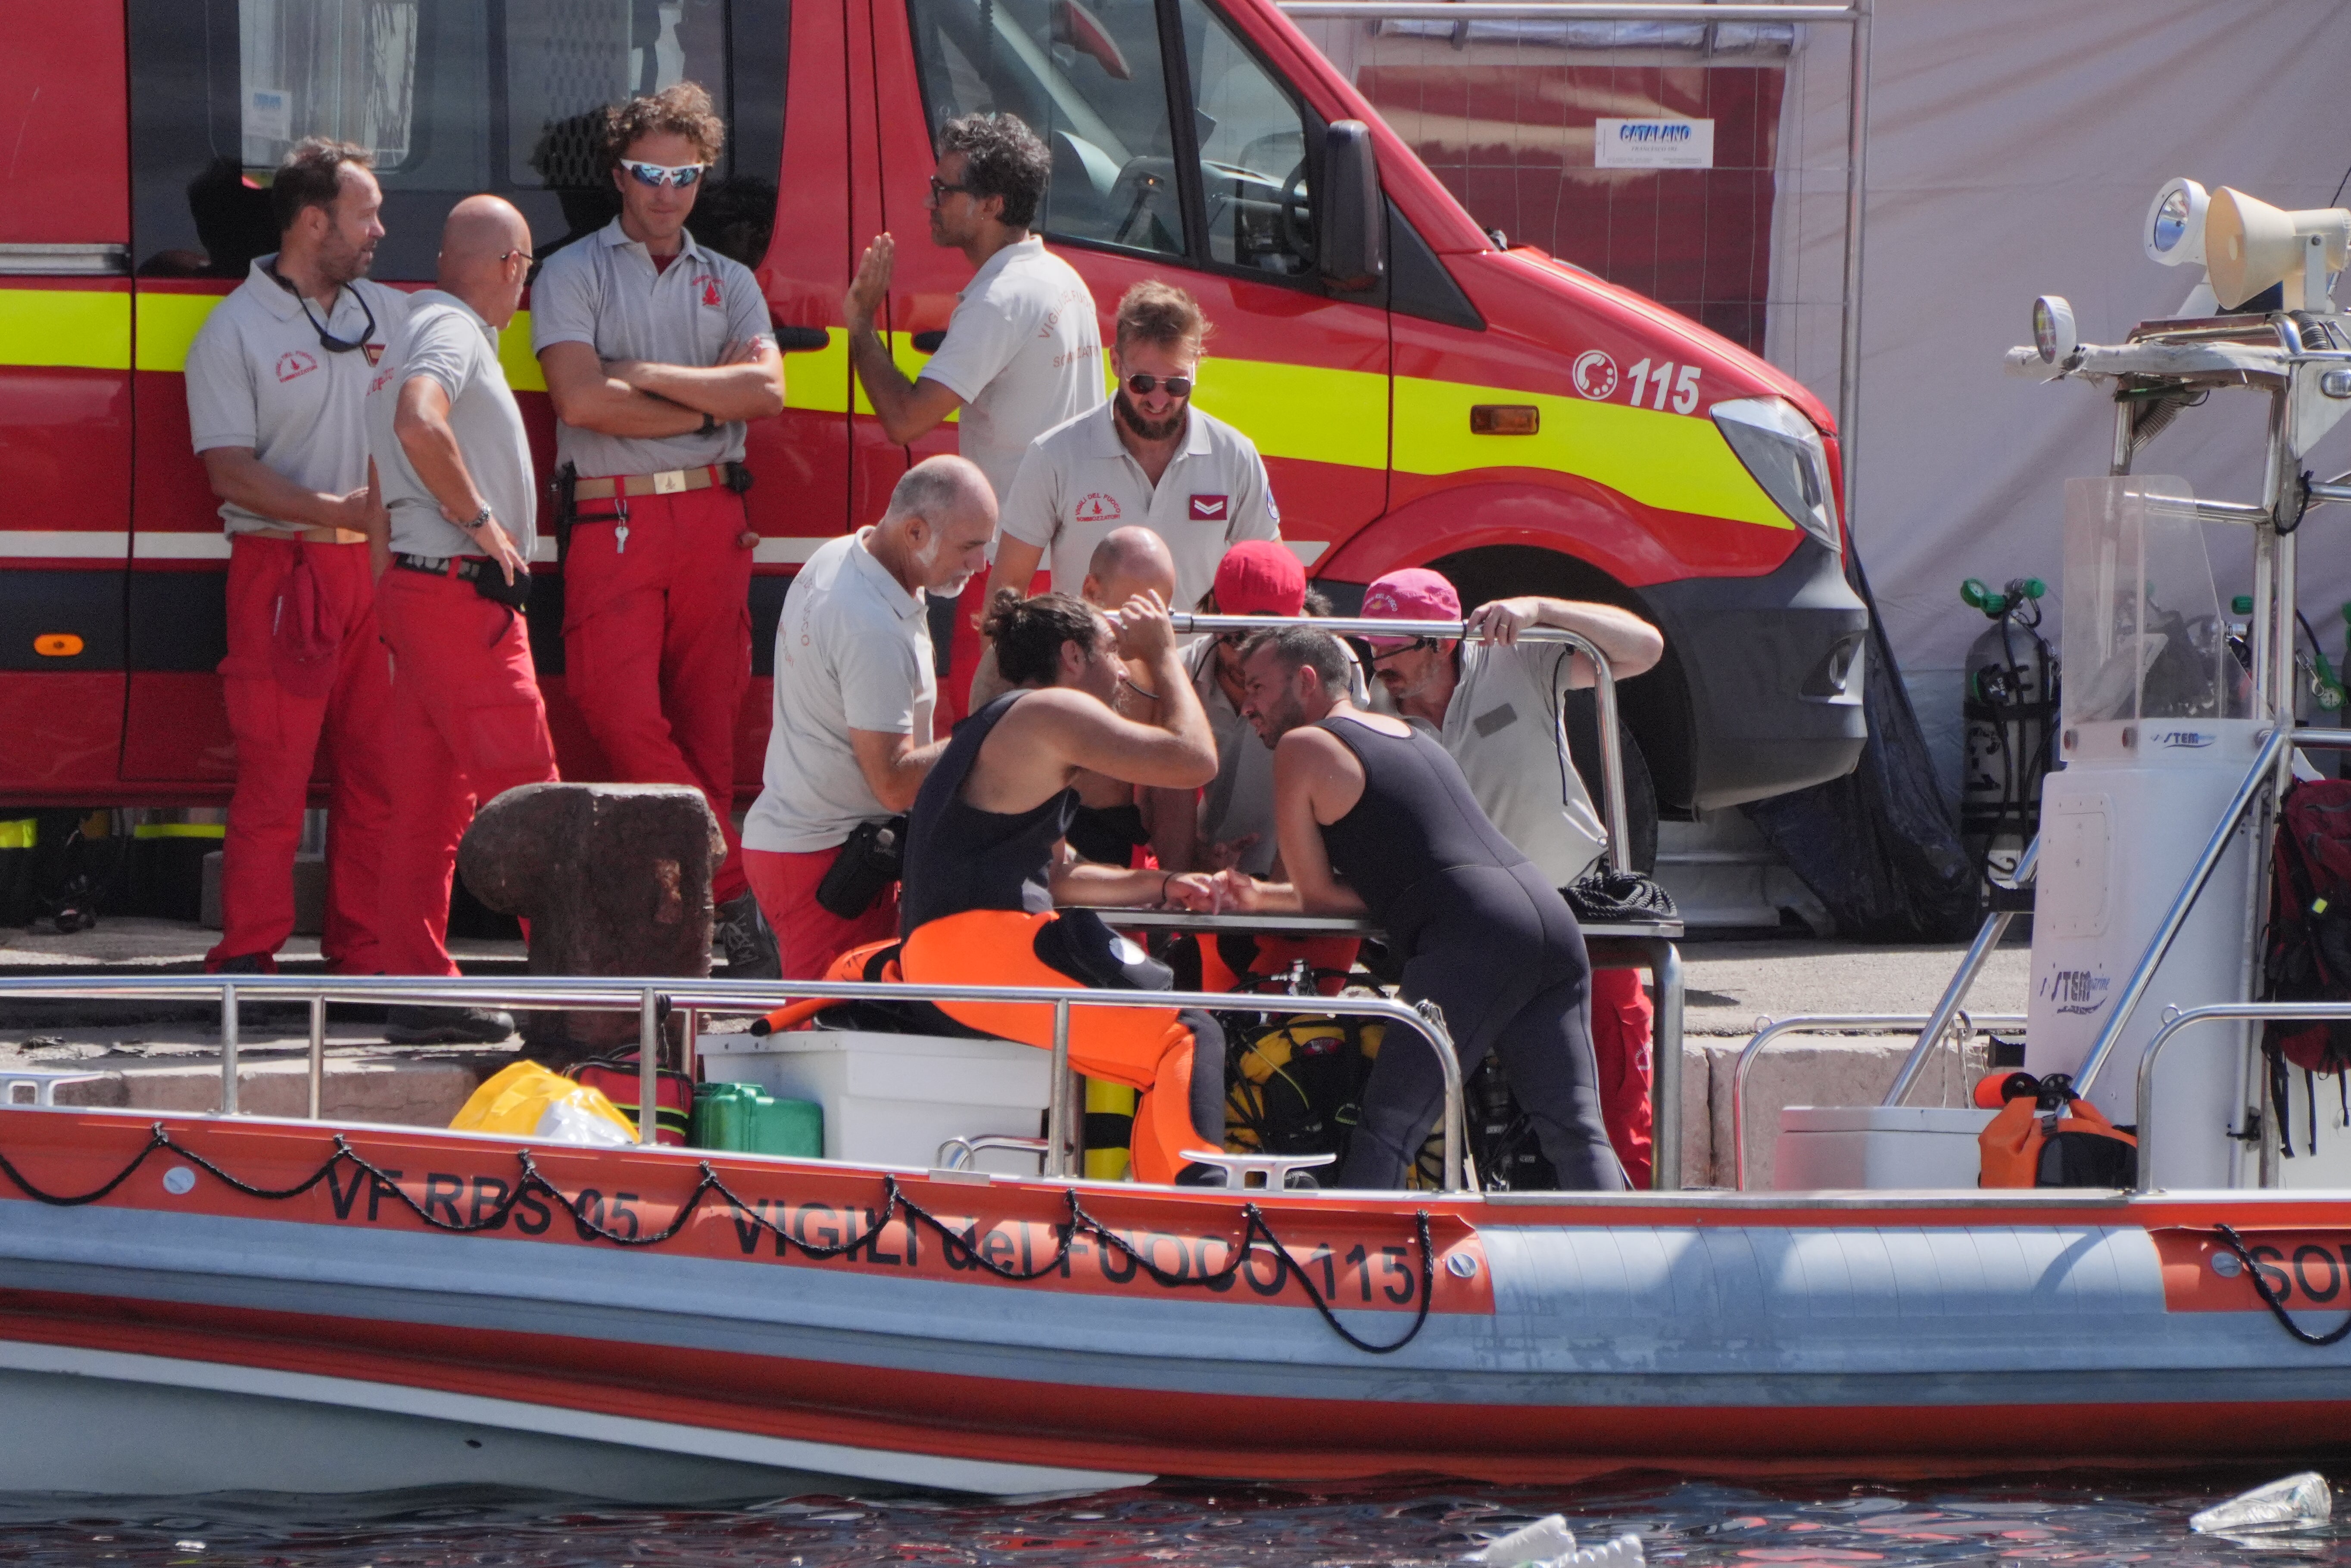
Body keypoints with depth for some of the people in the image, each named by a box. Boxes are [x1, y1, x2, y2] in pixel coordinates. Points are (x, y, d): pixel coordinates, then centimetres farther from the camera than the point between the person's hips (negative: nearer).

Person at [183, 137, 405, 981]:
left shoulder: (391, 314, 14)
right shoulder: (236, 331, -2)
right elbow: (231, 472, -9)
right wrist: (336, 509, -19)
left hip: (378, 565, 5)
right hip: (283, 568, -5)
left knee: (379, 769, 3)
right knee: (275, 771, -6)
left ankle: (362, 955, 10)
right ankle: (248, 958, -2)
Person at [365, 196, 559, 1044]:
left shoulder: (416, 331, 20)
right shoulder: (453, 333, -12)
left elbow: (397, 437, 26)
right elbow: (419, 426, -30)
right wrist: (482, 521, -20)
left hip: (414, 590, 10)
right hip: (464, 594, -10)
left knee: (427, 806, 7)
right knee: (525, 795, -7)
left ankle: (421, 990, 6)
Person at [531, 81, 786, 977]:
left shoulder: (729, 285, 18)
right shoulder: (573, 275, 8)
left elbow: (767, 391, 0)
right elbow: (581, 400, -8)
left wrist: (646, 376, -5)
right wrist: (708, 403, -2)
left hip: (713, 517, 3)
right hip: (613, 521, -3)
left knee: (707, 722, 0)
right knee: (621, 708, -17)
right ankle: (735, 895, -12)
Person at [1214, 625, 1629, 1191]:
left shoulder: (1303, 747, 7)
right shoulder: (1413, 735, 31)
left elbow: (1316, 897, 8)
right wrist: (1262, 899, 37)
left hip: (1473, 939, -8)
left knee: (1386, 1129, -5)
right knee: (1577, 1133, 2)